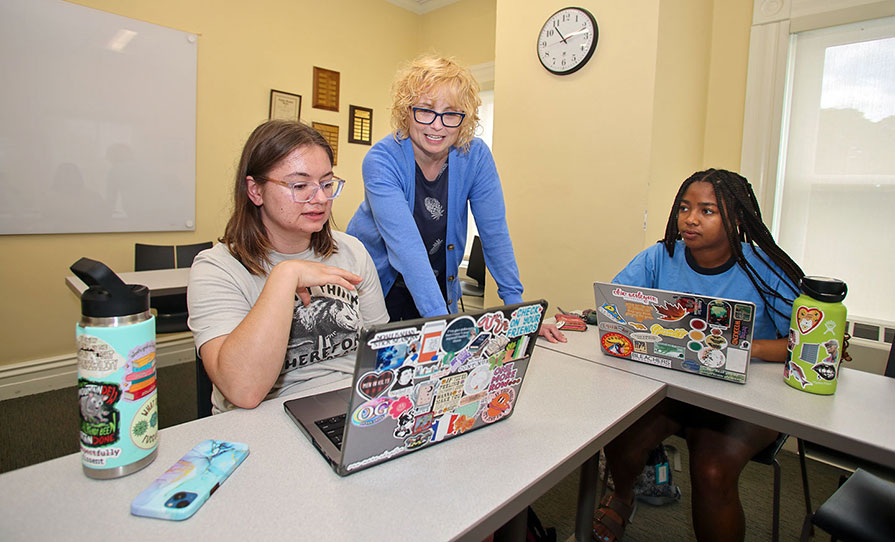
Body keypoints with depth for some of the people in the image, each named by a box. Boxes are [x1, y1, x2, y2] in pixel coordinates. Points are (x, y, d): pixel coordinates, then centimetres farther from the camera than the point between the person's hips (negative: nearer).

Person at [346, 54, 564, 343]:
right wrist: (440, 320, -42)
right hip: (376, 285, -2)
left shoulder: (475, 156, -13)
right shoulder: (381, 160, -23)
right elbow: (406, 246, -34)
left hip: (439, 286, 3)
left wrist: (517, 310, -14)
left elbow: (495, 234, -11)